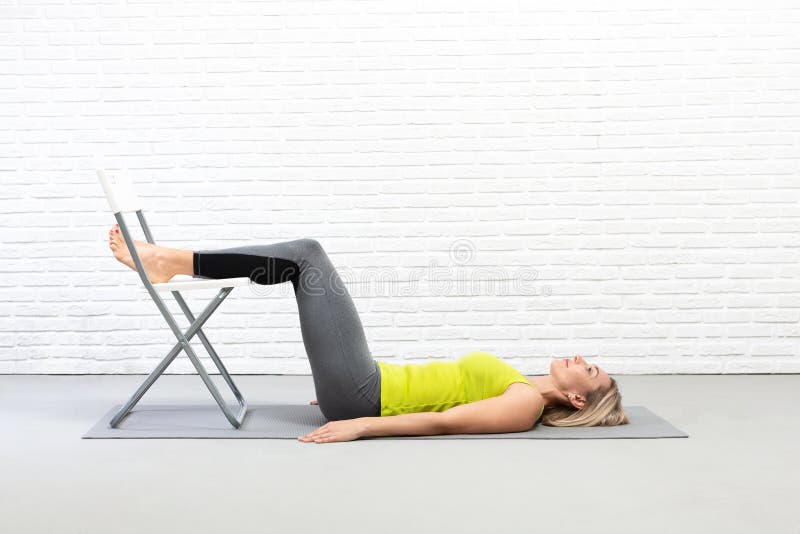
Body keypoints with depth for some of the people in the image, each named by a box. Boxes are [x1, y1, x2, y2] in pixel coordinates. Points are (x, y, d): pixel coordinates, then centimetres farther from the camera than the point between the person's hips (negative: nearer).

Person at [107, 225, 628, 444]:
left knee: (307, 255, -9)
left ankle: (173, 261, -2)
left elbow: (443, 421, -20)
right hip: (365, 386, 8)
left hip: (363, 394, -8)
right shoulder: (519, 386, 18)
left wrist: (361, 425, -28)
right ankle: (171, 262, 6)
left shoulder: (526, 403, -8)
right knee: (304, 256, 3)